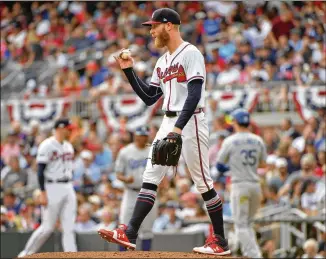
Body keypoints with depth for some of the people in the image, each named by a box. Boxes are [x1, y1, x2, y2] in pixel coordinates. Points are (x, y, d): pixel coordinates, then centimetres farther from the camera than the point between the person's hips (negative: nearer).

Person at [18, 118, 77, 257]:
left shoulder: (68, 147, 14)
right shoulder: (47, 146, -10)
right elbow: (40, 171, -14)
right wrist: (43, 193, -19)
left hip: (68, 188, 7)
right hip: (52, 188, -7)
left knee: (69, 227, 0)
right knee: (48, 227, -5)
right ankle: (26, 253, 10)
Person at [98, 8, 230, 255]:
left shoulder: (191, 53, -10)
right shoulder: (162, 61, 16)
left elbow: (194, 94, -20)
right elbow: (149, 98, 19)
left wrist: (179, 127, -29)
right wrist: (129, 70, 12)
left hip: (190, 122, -8)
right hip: (168, 123, 8)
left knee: (203, 181, -4)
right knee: (150, 177, 0)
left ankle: (220, 241, 4)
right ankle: (129, 234, -5)